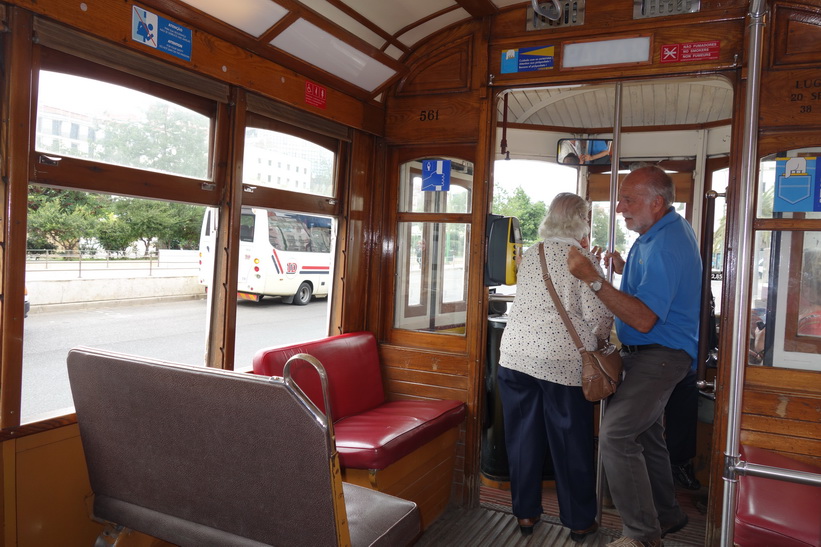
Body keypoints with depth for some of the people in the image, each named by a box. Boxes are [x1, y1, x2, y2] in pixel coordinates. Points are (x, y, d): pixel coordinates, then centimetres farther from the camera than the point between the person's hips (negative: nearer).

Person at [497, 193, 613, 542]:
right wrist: (600, 338, 13)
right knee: (571, 442, 10)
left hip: (515, 354, 4)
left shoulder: (529, 256, 12)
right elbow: (597, 317, -9)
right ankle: (580, 521, 24)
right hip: (563, 360, -4)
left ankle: (526, 514, 26)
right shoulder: (582, 259, -4)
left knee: (523, 438, 14)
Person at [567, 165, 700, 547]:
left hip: (660, 354, -11)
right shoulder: (669, 230, 9)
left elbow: (644, 319, -31)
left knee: (616, 435, -18)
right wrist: (625, 269, 7)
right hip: (648, 353, 11)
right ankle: (666, 516, 36)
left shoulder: (665, 246, -24)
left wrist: (594, 279, -36)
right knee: (645, 435, 20)